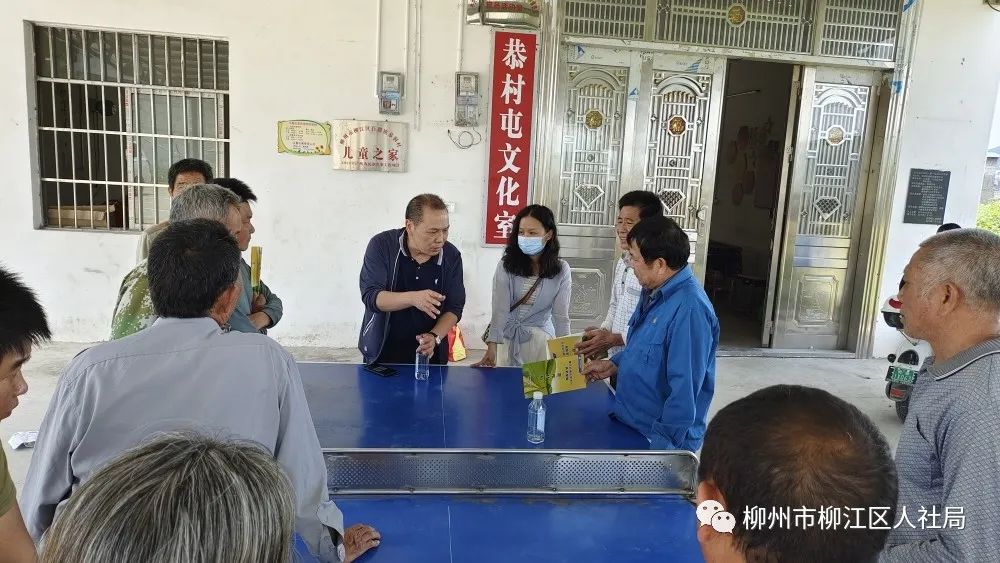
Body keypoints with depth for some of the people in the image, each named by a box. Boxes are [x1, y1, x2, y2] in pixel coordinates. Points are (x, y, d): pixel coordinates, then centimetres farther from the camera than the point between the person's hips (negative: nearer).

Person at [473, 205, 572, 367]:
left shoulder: (561, 270, -8)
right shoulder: (507, 264, -10)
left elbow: (561, 316, -8)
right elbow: (499, 309, -16)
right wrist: (492, 346, -26)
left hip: (538, 339, 0)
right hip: (505, 337, 0)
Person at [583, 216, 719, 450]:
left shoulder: (689, 309, -28)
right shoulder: (653, 291, 2)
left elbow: (685, 388, -28)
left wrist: (662, 445, -24)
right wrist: (614, 365, 5)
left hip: (659, 440, -9)